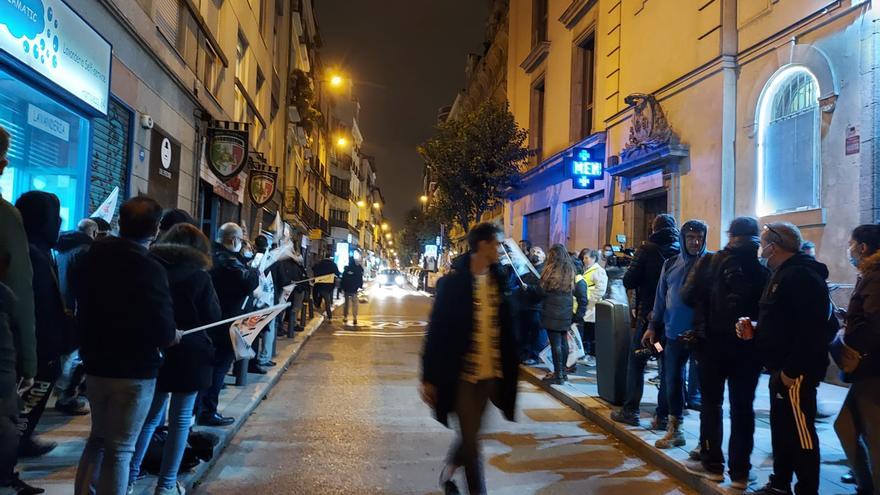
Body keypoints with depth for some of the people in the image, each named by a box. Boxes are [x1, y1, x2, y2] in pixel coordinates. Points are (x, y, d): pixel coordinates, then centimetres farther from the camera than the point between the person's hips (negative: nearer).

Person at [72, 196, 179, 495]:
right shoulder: (150, 268, -21)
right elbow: (164, 332, -25)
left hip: (95, 363, 7)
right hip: (134, 369, -7)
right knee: (119, 448, 4)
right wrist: (174, 336, -5)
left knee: (98, 438, 21)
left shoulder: (92, 257, 2)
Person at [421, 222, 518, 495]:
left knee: (470, 434, 18)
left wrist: (509, 368, 9)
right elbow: (437, 330, -10)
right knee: (470, 439, 3)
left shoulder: (498, 279, 4)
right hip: (461, 372, -5)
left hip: (490, 372, 6)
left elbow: (506, 327, 10)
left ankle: (448, 473, 44)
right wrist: (429, 377, -9)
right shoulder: (453, 280, -12)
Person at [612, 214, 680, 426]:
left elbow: (629, 281, -12)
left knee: (636, 362, 8)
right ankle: (664, 415, 10)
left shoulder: (647, 249, -8)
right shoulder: (682, 251, -1)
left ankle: (630, 410, 10)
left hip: (648, 314, -3)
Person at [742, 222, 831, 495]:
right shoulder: (785, 274, 17)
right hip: (782, 369, 11)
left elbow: (811, 331, -24)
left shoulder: (802, 276, -17)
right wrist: (756, 329, 8)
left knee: (801, 433, -2)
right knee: (781, 429, 18)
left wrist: (791, 370, -24)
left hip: (796, 372, -11)